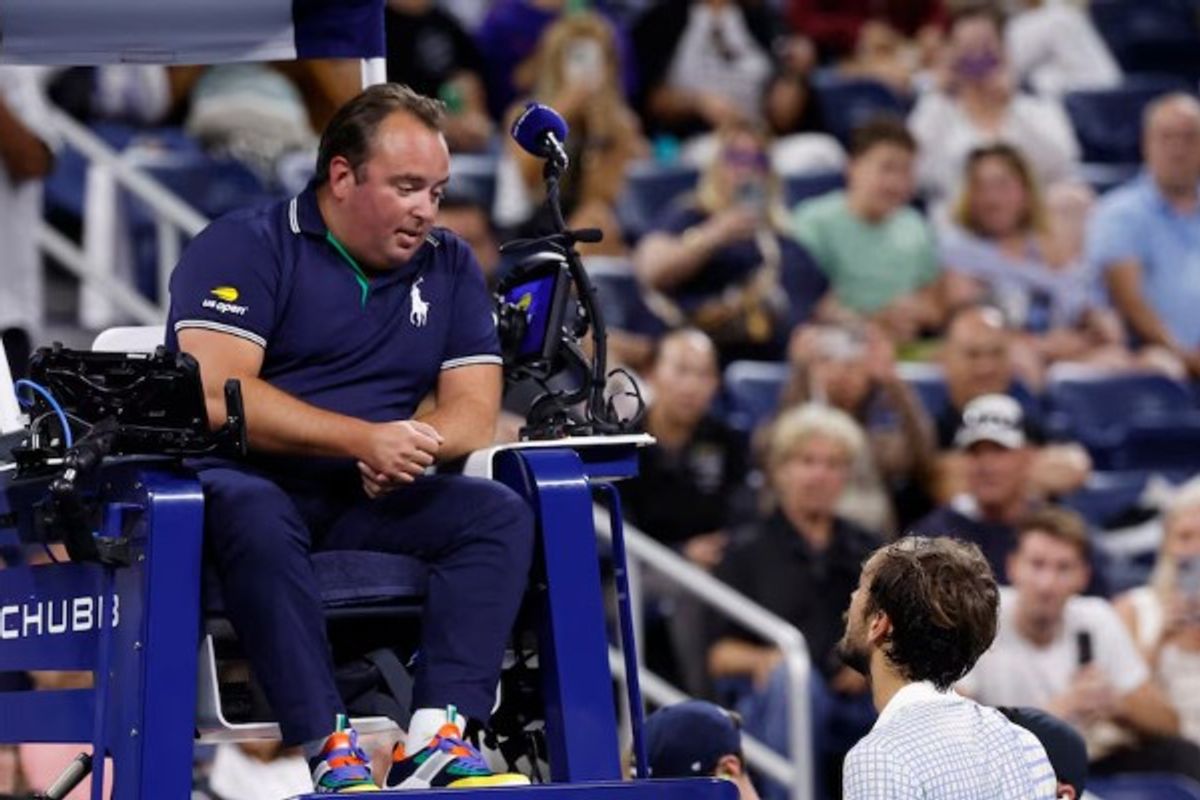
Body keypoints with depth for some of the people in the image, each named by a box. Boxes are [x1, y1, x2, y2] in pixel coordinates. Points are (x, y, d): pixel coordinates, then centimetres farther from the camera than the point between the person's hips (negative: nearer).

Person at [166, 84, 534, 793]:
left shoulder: (449, 268, 13)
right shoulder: (244, 249, -3)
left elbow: (473, 412, 7)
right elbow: (216, 395, -17)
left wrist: (408, 447, -18)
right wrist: (364, 438, -22)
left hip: (371, 501, 5)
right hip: (258, 484, -5)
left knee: (501, 514, -20)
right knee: (251, 514, -38)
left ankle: (435, 740, -35)